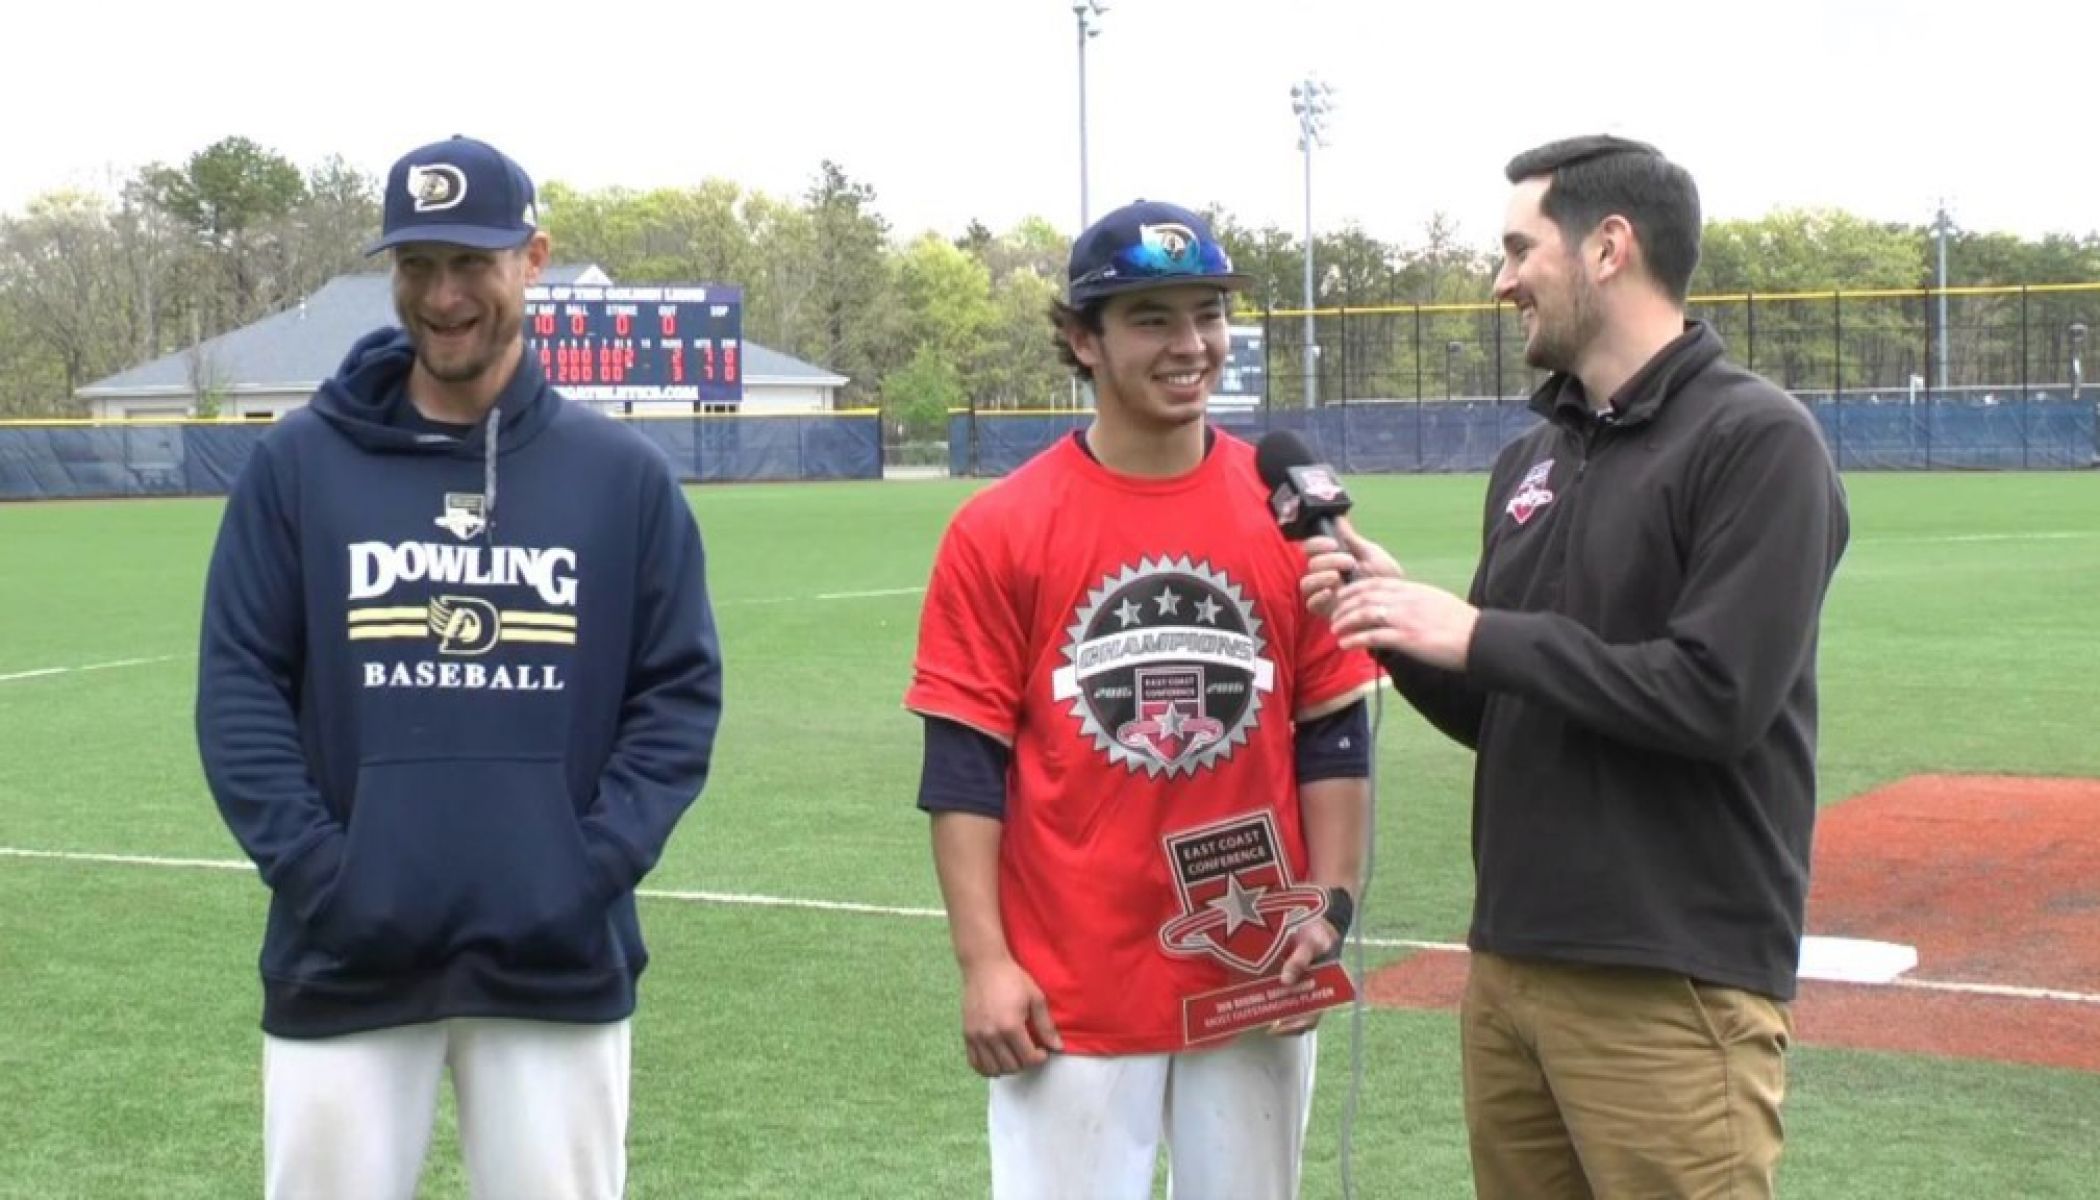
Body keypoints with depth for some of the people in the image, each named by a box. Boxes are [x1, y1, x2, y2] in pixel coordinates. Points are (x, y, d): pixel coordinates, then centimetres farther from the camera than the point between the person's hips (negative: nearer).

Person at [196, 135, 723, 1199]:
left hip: (559, 960, 0)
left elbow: (681, 690, 3)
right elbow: (239, 686, 1)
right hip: (345, 956, 0)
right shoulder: (298, 462, 3)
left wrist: (597, 862, -9)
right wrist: (313, 865, -10)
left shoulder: (623, 474, 4)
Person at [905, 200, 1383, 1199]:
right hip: (1068, 994, -2)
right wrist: (984, 962, -10)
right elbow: (964, 765, -4)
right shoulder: (999, 531, -4)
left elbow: (1333, 738, 7)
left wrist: (1330, 906, -3)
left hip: (1253, 983, 3)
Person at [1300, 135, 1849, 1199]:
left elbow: (1718, 698, -20)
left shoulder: (1757, 440, -10)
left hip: (1673, 986, -7)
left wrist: (1477, 634, -15)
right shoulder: (1530, 461, 14)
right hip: (1506, 963, 7)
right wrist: (1399, 619, 0)